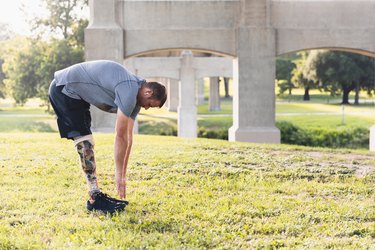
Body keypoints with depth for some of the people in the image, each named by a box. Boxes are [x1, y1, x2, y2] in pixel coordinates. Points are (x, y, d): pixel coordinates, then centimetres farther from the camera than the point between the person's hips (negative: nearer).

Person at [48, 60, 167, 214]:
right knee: (85, 141, -14)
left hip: (75, 92, 10)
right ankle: (95, 198, -13)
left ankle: (96, 195, 12)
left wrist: (123, 175, 9)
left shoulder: (136, 95, 7)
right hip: (65, 88, -10)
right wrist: (120, 175, -12)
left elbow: (128, 137, 9)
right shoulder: (129, 92, -24)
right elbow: (120, 136, -20)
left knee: (85, 142, 9)